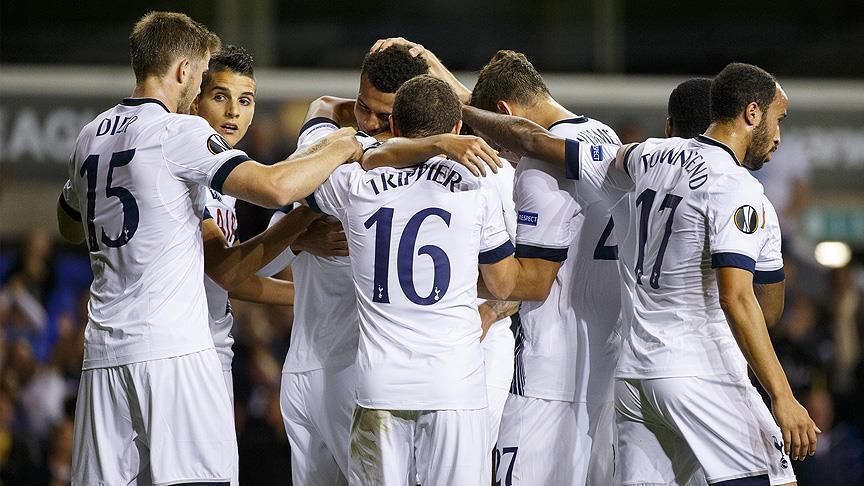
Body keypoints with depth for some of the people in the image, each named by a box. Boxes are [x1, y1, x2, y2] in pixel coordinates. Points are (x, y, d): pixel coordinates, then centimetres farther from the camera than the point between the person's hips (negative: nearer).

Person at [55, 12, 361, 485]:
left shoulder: (91, 136, 15)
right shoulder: (179, 132, -7)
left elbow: (69, 225, 33)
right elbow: (275, 187, -17)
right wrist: (338, 150, -1)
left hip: (103, 352, 7)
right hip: (171, 349, -7)